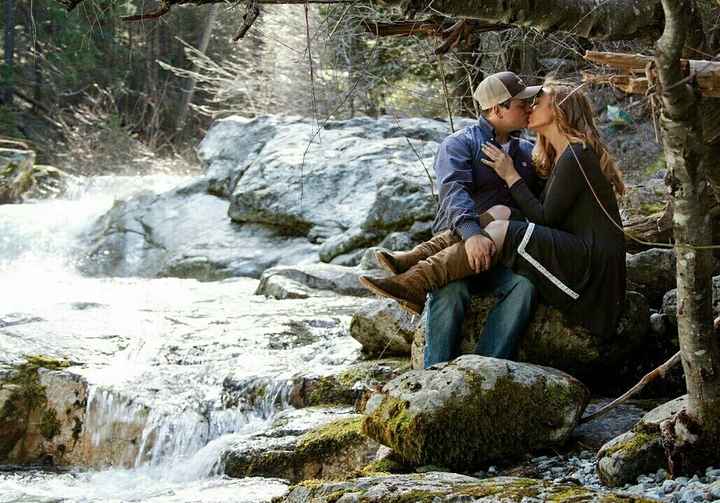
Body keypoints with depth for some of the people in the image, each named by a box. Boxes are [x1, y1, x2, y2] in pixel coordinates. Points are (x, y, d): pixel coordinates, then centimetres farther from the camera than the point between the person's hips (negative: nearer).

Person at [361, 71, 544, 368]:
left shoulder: (529, 151, 23)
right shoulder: (460, 144, 5)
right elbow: (454, 191, -16)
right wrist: (471, 233, -35)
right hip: (455, 247, -3)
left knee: (523, 284, -34)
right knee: (450, 289, -38)